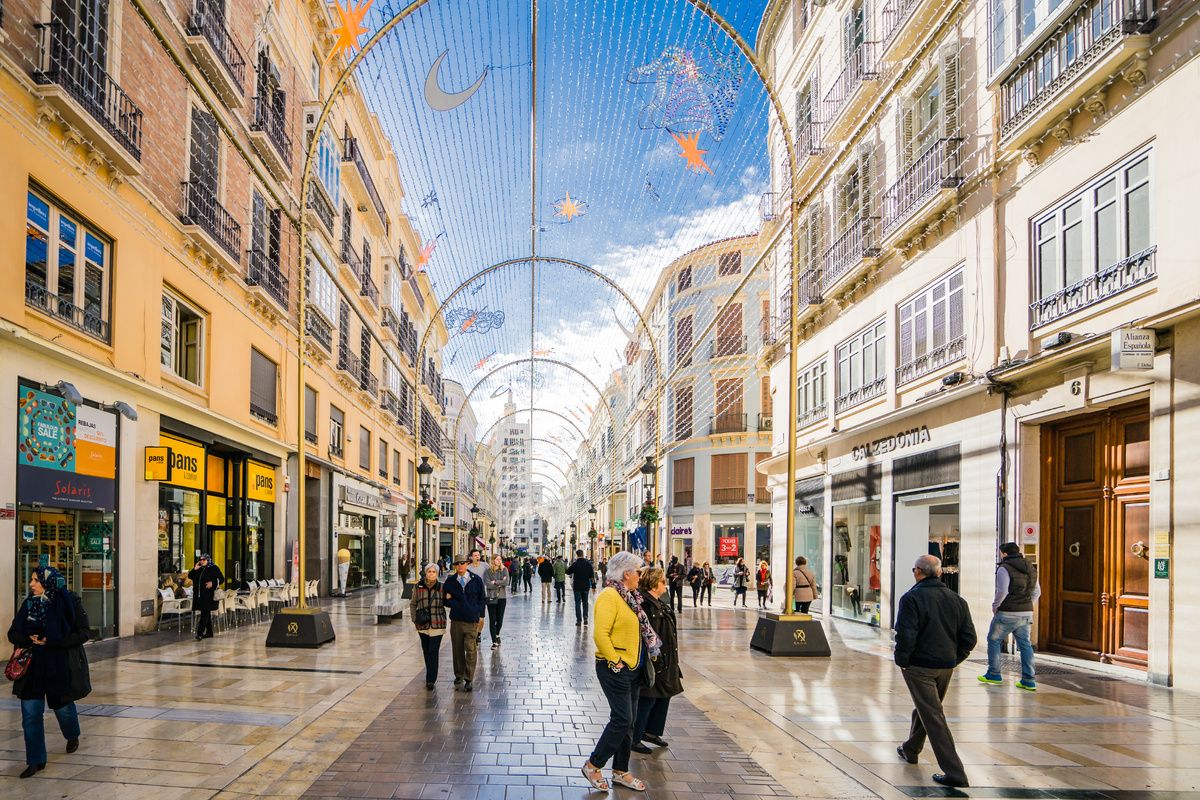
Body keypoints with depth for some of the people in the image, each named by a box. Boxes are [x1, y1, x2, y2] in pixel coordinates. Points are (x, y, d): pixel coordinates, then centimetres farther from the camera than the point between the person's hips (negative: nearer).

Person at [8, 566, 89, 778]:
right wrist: (29, 639, -15)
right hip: (32, 667, 3)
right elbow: (13, 633, 7)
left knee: (63, 706, 14)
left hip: (62, 667, -3)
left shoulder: (69, 603, -10)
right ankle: (36, 761, 12)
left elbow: (83, 633, -11)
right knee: (31, 714, 1)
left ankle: (72, 736, 45)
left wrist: (52, 641, -20)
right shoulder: (29, 604, 2)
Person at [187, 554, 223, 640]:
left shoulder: (214, 568, -2)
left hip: (208, 595, -6)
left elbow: (222, 579, -2)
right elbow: (190, 577, 13)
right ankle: (209, 632, 20)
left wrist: (213, 583, -17)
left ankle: (200, 633, -17)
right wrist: (194, 569, -2)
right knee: (206, 613, 13)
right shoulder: (199, 569, 14)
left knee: (205, 613, -12)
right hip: (199, 594, 6)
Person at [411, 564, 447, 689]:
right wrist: (414, 618, -1)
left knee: (433, 652, -7)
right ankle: (431, 676, 28)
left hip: (437, 624, -2)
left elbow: (446, 603, 12)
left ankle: (431, 679, -4)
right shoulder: (418, 587, 3)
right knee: (426, 651, 12)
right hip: (423, 625, 2)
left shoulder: (441, 587, 2)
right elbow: (413, 604, 10)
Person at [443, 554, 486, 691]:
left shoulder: (476, 580, 3)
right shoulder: (450, 581, 5)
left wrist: (480, 615, 4)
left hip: (472, 620, -2)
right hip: (456, 619, 2)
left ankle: (469, 679, 2)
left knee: (471, 650, -5)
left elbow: (482, 598, 9)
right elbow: (446, 599, 12)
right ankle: (459, 675, 24)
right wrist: (454, 604, -7)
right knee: (457, 649, 9)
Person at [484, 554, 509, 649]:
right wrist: (500, 583, -8)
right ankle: (494, 642, 2)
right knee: (492, 620, -3)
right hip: (491, 598, -1)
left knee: (500, 619, 7)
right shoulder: (487, 572, -2)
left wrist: (495, 582, -10)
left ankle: (497, 635, 36)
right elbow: (488, 585, -12)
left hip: (502, 597, 1)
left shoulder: (504, 570, 2)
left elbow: (506, 582, -10)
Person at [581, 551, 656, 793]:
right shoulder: (609, 596, -18)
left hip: (633, 668, 9)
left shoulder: (628, 596, 11)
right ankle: (593, 766, 8)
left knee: (628, 721, 13)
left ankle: (620, 772, 24)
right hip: (615, 669, -9)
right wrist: (615, 662, -20)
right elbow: (601, 634, -25)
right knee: (622, 719, -7)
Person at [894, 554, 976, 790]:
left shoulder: (912, 598, -15)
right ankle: (910, 750, 44)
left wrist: (902, 660, -7)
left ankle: (954, 774, -7)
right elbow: (969, 637, 5)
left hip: (919, 666, -7)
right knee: (925, 708, 25)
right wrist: (953, 660, 13)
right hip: (946, 668, 7)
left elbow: (905, 635, -21)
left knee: (933, 717, -3)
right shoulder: (956, 600, 5)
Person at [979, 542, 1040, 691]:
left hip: (1007, 613, -6)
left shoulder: (1004, 568, -13)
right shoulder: (1031, 569, 11)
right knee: (1025, 644, 8)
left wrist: (995, 606, -6)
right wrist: (1026, 606, 17)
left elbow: (1002, 591, -20)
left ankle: (994, 674, 13)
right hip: (1026, 614, 6)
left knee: (994, 640, 9)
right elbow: (1037, 592, 15)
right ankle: (1028, 681, 5)